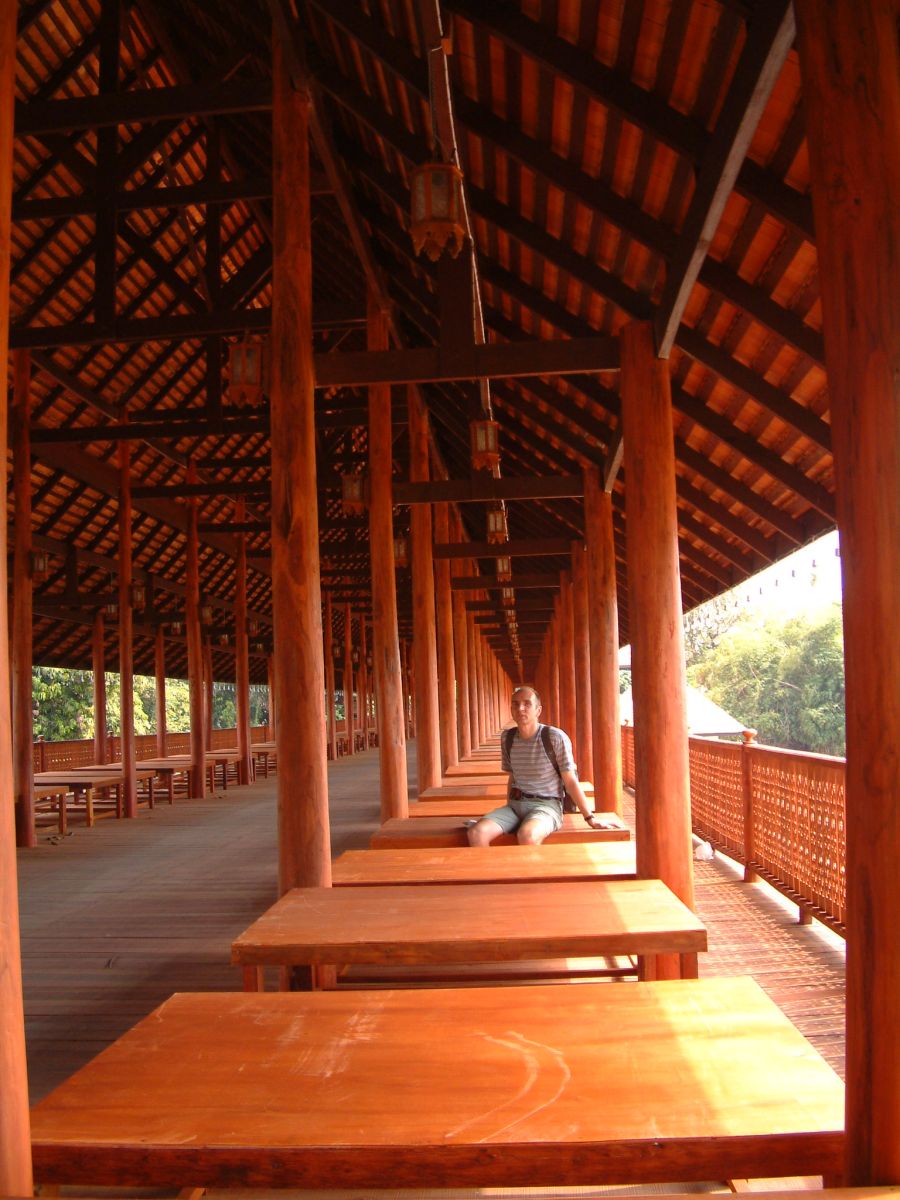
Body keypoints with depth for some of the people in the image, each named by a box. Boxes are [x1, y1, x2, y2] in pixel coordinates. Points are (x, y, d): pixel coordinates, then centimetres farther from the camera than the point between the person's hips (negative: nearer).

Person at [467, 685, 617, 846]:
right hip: (515, 804, 5)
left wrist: (590, 817, -5)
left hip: (546, 804, -5)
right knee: (476, 833, -23)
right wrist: (506, 815, 17)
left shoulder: (556, 738, -9)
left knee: (527, 836, -39)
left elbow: (571, 781, -5)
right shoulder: (508, 739, 8)